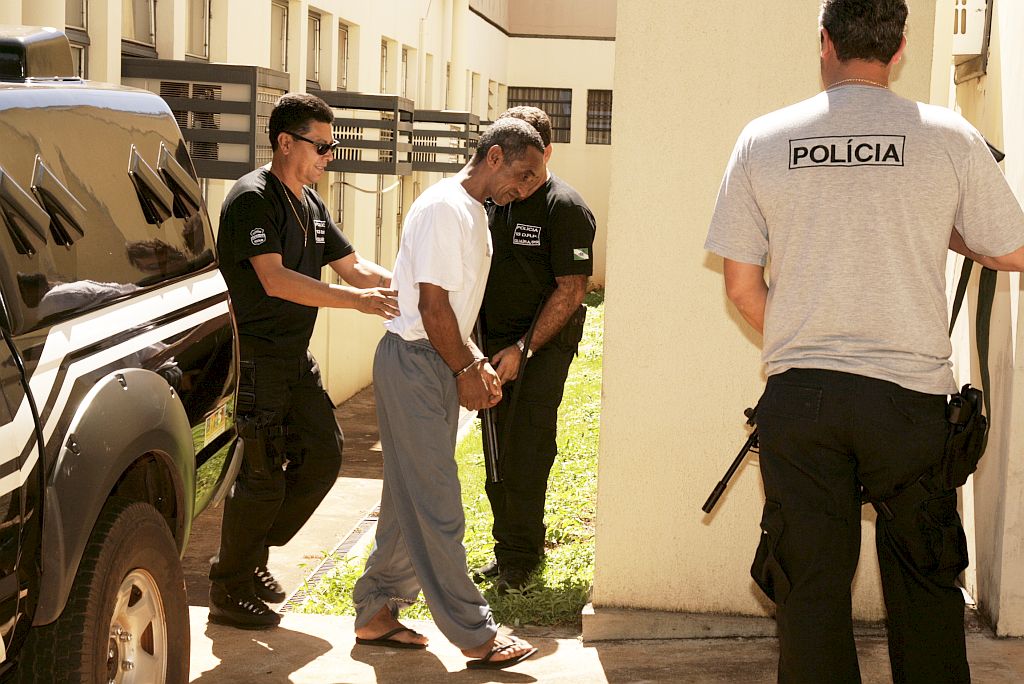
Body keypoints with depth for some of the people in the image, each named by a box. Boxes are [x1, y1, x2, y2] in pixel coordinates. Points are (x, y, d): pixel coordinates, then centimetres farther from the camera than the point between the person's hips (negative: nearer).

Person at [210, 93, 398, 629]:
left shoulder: (309, 203, 14)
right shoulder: (253, 197, -15)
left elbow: (353, 266, 16)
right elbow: (275, 280, -26)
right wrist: (357, 300, -29)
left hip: (295, 356, 9)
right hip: (256, 357, -9)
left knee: (323, 455, 9)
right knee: (264, 474, -6)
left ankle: (251, 556, 23)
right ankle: (228, 591, 9)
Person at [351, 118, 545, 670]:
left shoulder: (473, 212, 16)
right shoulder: (446, 208, -16)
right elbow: (433, 304, -20)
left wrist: (476, 361, 11)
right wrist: (466, 371, -12)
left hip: (438, 365, 10)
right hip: (414, 361, -10)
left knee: (411, 500, 14)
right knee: (436, 505, -5)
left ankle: (377, 614, 23)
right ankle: (474, 635, -1)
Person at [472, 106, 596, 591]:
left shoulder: (565, 208, -11)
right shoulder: (491, 199, 10)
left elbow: (571, 290, -14)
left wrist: (523, 350, -16)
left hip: (542, 347, -6)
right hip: (493, 344, 6)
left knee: (524, 455, -6)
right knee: (496, 454, 9)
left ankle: (520, 557, 6)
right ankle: (509, 548, 21)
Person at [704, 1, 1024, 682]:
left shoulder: (761, 139, 2)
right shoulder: (951, 137, -2)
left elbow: (741, 286, 6)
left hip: (796, 396, 1)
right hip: (911, 394, -1)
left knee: (810, 587, 8)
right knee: (926, 587, 13)